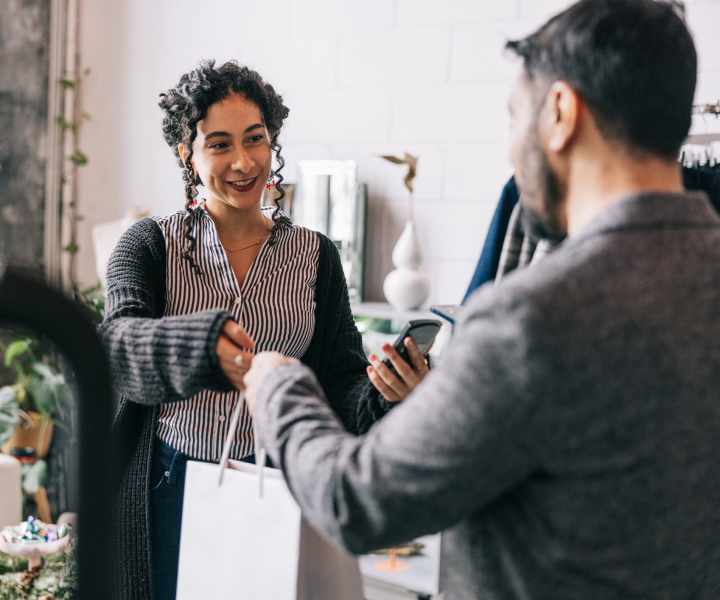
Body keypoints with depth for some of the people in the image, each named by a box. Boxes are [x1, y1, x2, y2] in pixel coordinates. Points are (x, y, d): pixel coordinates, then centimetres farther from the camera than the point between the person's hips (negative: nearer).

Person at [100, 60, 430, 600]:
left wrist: (385, 392, -21)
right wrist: (205, 345, -40)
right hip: (170, 489, -1)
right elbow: (117, 343, -20)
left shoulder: (316, 256, 3)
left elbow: (341, 383, 3)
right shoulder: (151, 244, -2)